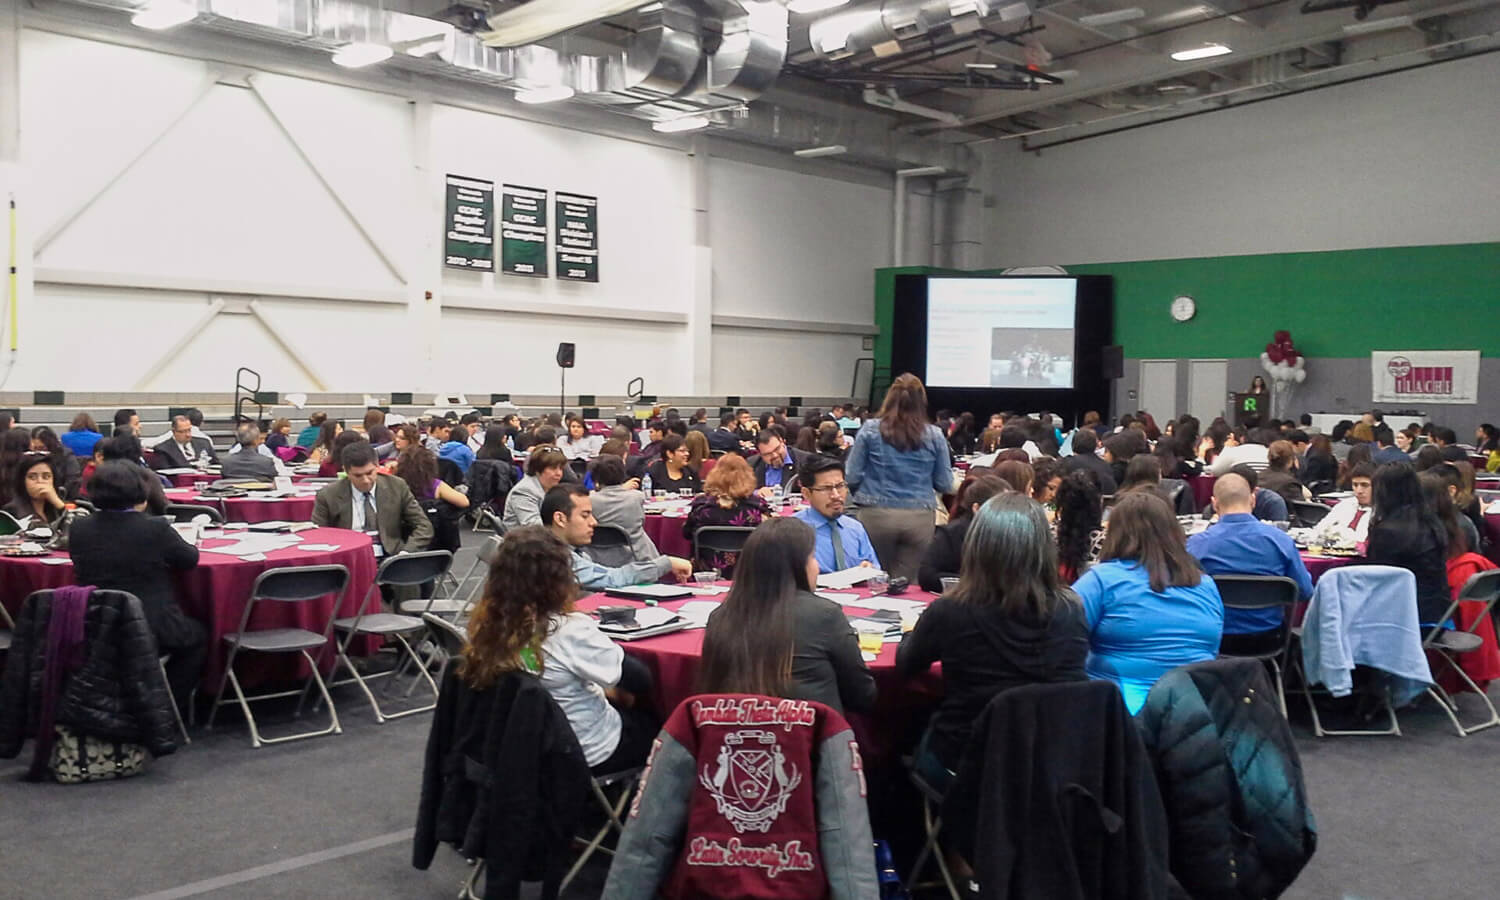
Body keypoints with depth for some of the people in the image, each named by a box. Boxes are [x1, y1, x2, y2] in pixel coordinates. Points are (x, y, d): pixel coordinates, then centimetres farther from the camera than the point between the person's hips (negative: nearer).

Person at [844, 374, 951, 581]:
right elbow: (945, 485, 4)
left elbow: (852, 477, -2)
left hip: (877, 515, 0)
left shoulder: (870, 430, -1)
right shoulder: (934, 436, 1)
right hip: (920, 518, 0)